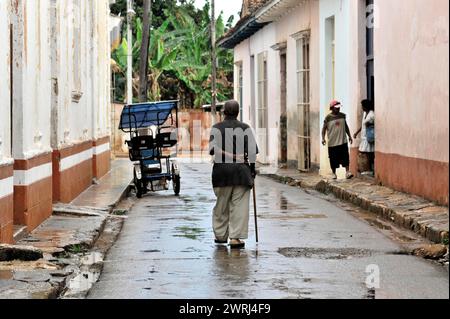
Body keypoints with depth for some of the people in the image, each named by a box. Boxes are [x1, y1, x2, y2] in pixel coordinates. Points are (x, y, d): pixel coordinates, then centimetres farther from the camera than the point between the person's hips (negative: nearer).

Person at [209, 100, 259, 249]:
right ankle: (236, 237, -7)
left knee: (222, 204, 15)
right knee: (239, 205, -1)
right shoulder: (245, 128, 2)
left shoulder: (217, 128, 3)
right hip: (241, 170, -1)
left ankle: (221, 235, 25)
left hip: (221, 170, 2)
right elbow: (252, 151, -3)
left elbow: (213, 148, -12)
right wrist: (253, 169, 6)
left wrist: (229, 156, -11)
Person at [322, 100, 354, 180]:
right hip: (332, 142, -2)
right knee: (333, 158, 4)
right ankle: (334, 173, 19)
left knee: (345, 157, -7)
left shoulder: (343, 116, 6)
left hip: (343, 141, 2)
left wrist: (349, 136, 17)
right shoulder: (328, 117, -4)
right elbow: (324, 128, -2)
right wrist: (323, 138, -14)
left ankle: (348, 172, -5)